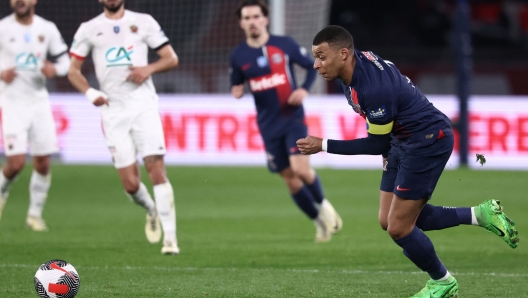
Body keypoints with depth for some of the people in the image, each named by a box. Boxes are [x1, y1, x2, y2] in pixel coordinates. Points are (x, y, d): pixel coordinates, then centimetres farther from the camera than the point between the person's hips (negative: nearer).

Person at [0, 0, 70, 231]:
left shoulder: (47, 29, 3)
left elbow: (64, 60, 12)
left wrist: (55, 69, -9)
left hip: (39, 101, 4)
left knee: (43, 163, 2)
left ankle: (35, 214, 17)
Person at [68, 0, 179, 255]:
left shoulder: (144, 22, 7)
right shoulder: (89, 30, 9)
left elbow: (171, 58, 8)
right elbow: (73, 70, 11)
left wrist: (149, 69, -12)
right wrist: (90, 92, -7)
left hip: (143, 106, -1)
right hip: (113, 111, 1)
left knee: (156, 169, -14)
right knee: (130, 184, -3)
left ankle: (170, 237, -11)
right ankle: (151, 211, 30)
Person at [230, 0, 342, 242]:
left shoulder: (285, 45, -5)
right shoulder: (238, 56, 1)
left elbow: (312, 66, 4)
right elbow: (237, 85, 13)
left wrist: (305, 89, -13)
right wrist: (237, 92, -11)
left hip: (293, 118, -3)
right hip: (269, 125, 3)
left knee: (300, 169, -19)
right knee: (289, 178, 4)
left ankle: (323, 205, 11)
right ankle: (319, 221, 22)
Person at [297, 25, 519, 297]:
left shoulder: (374, 87, -33)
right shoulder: (357, 63, -5)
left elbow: (378, 144, -21)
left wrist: (323, 146, -19)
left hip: (429, 140, -10)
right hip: (402, 140, 10)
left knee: (398, 228, -5)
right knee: (389, 221, 10)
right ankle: (480, 215, 16)